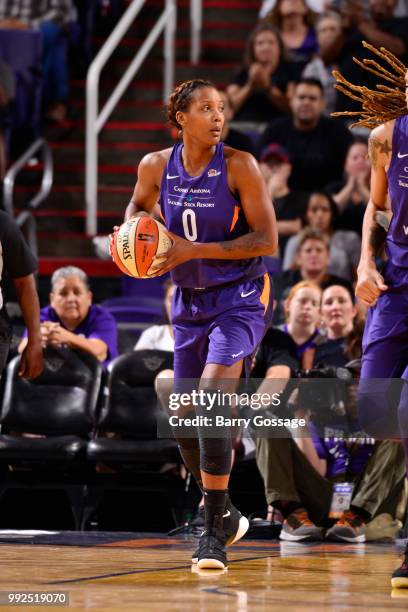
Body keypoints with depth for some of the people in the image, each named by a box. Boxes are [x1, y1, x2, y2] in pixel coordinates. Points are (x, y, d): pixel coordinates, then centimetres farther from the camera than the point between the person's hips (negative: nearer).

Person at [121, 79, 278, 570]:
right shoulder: (156, 166, -1)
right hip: (189, 301, 6)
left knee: (212, 395, -25)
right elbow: (139, 206, 22)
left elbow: (266, 239, -16)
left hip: (240, 299, -6)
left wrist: (194, 250, -22)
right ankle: (226, 516, 30)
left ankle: (215, 529, -20)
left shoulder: (238, 166, -14)